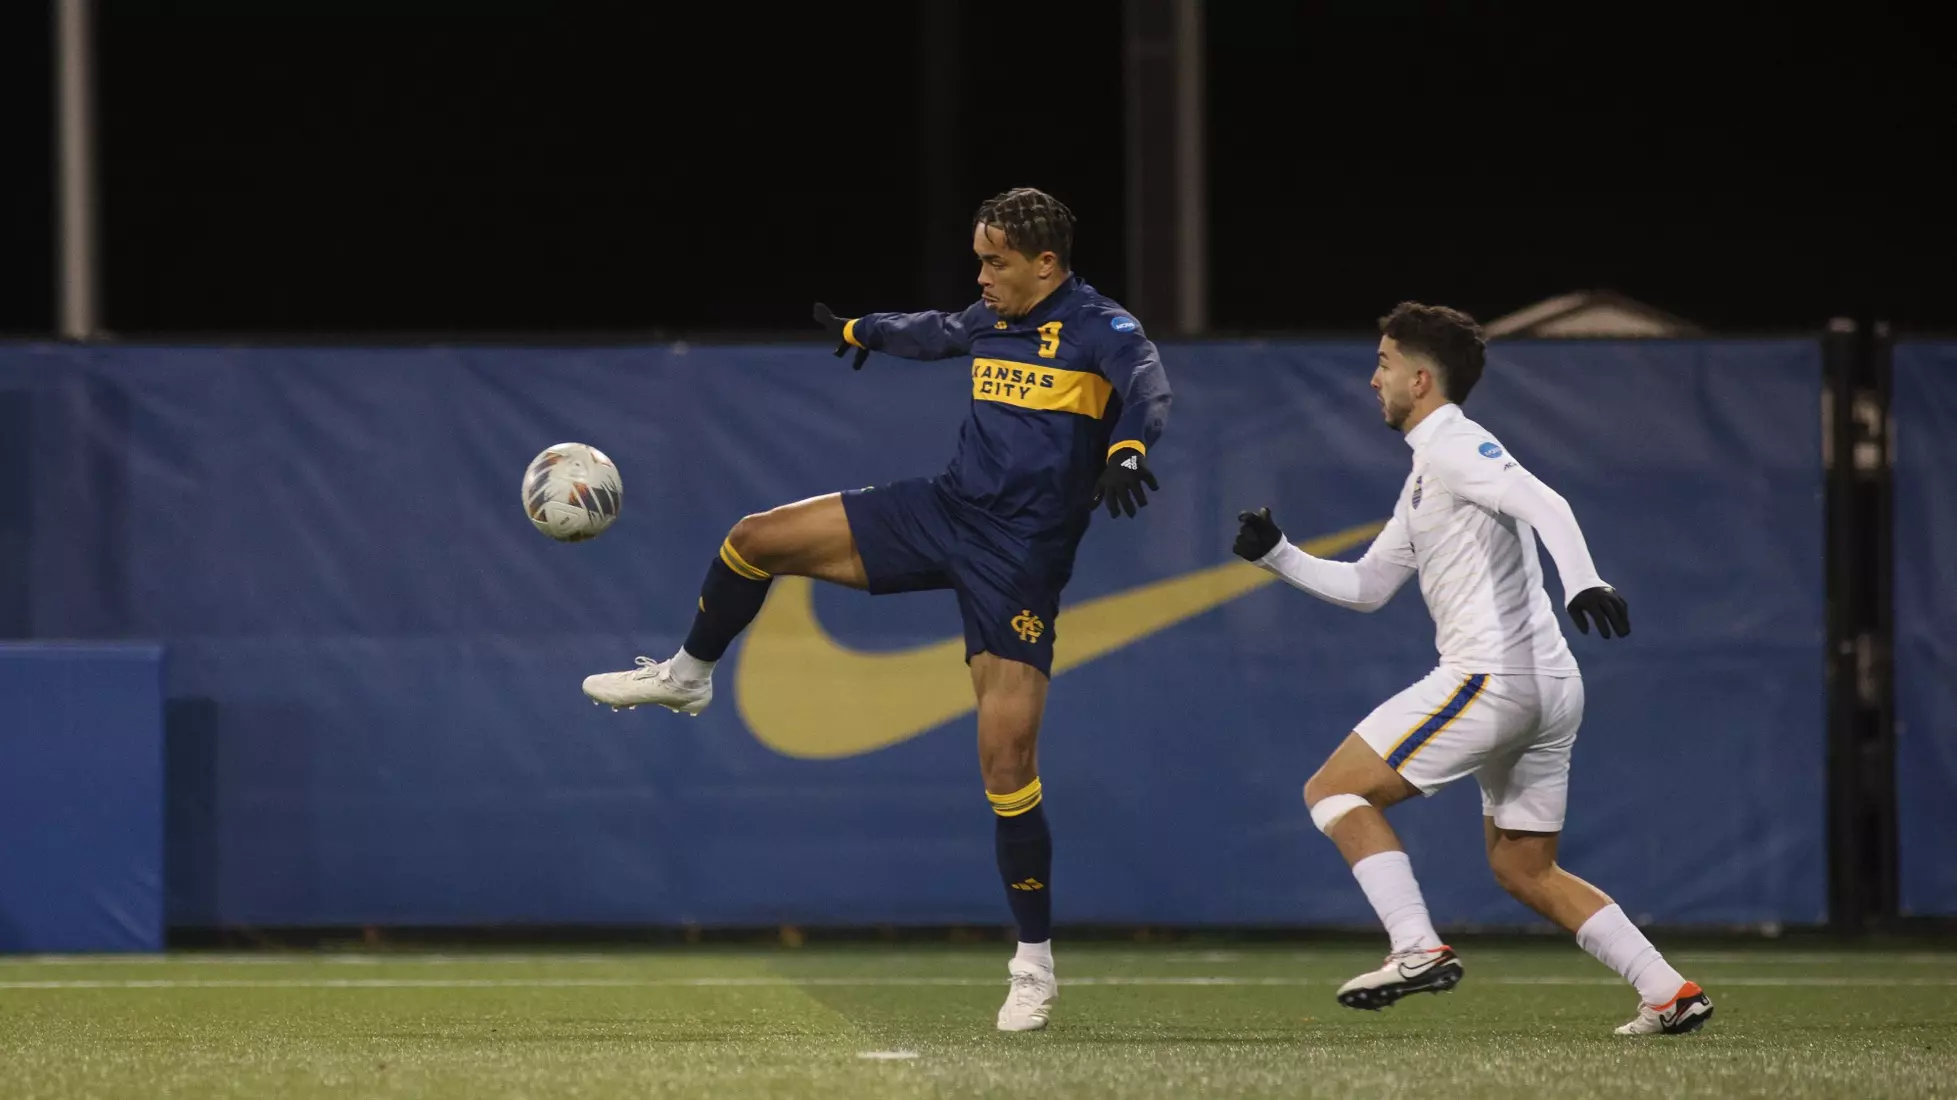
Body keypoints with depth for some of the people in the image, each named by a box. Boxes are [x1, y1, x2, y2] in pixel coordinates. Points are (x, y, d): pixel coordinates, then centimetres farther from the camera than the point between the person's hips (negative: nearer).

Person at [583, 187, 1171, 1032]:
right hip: (944, 511, 6)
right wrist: (859, 331, 53)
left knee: (1007, 764, -12)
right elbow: (932, 333, 32)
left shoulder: (1099, 328, -12)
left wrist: (1128, 449, -54)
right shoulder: (988, 321, 9)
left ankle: (1035, 964, 1)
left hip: (1019, 564, -6)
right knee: (755, 541, 1)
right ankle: (689, 676, 30)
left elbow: (1147, 385, -32)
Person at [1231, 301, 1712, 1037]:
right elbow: (1366, 588, 30)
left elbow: (1544, 504, -23)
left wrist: (1583, 581, -39)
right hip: (1545, 685, 10)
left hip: (1493, 674, -10)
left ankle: (1419, 949, -15)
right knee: (1524, 870, 16)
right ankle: (1670, 994, 8)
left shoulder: (1452, 447, -6)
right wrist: (1276, 555, 21)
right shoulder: (1426, 476, 24)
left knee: (1334, 790, -3)